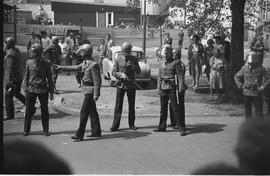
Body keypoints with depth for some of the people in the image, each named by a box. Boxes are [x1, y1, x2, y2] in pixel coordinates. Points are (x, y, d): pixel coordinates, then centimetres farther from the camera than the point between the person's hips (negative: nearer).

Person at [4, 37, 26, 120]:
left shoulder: (10, 54, -21)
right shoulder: (17, 51, 8)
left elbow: (10, 68, -22)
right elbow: (21, 64, 16)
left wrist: (9, 82, -20)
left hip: (12, 78, -9)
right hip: (19, 77, 9)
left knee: (8, 96, 2)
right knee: (17, 94, 24)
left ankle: (10, 116, 8)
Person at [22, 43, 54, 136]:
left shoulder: (46, 64, -1)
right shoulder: (29, 63, 2)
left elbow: (49, 79, 5)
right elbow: (26, 76, 8)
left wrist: (51, 92, 2)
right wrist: (25, 89, -1)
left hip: (43, 90, -1)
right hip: (31, 89, 1)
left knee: (44, 111, 5)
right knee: (28, 110, 2)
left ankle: (46, 130, 16)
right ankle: (26, 130, 12)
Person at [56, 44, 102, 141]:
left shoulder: (93, 65, -20)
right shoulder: (85, 63, 9)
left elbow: (97, 80, -21)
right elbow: (76, 67, 26)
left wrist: (96, 94, -24)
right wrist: (62, 67, 32)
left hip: (90, 90, -9)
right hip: (87, 89, 9)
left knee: (84, 111, -7)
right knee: (92, 111, 14)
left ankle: (79, 135, -4)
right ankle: (96, 132, 23)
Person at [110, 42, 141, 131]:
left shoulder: (134, 59, 5)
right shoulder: (118, 60, 2)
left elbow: (138, 72, 2)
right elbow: (114, 72, -2)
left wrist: (132, 66, -17)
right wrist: (121, 74, -21)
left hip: (131, 85, 1)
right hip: (121, 84, -1)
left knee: (131, 105, 7)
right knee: (118, 105, -5)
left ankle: (131, 124, 17)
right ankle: (115, 125, -2)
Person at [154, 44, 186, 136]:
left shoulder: (176, 63, -5)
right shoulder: (162, 63, 12)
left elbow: (180, 75, -9)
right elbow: (159, 76, 15)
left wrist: (181, 88, -16)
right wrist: (158, 88, 9)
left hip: (172, 88, -6)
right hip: (163, 89, 6)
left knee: (176, 109, -6)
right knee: (163, 109, 12)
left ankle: (182, 128, -2)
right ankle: (162, 127, 22)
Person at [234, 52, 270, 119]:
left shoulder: (261, 69, -9)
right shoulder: (244, 68, -3)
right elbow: (236, 77, 10)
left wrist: (263, 86, -7)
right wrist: (240, 86, 3)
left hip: (257, 93, -2)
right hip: (247, 93, 2)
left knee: (259, 112, 0)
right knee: (247, 111, 11)